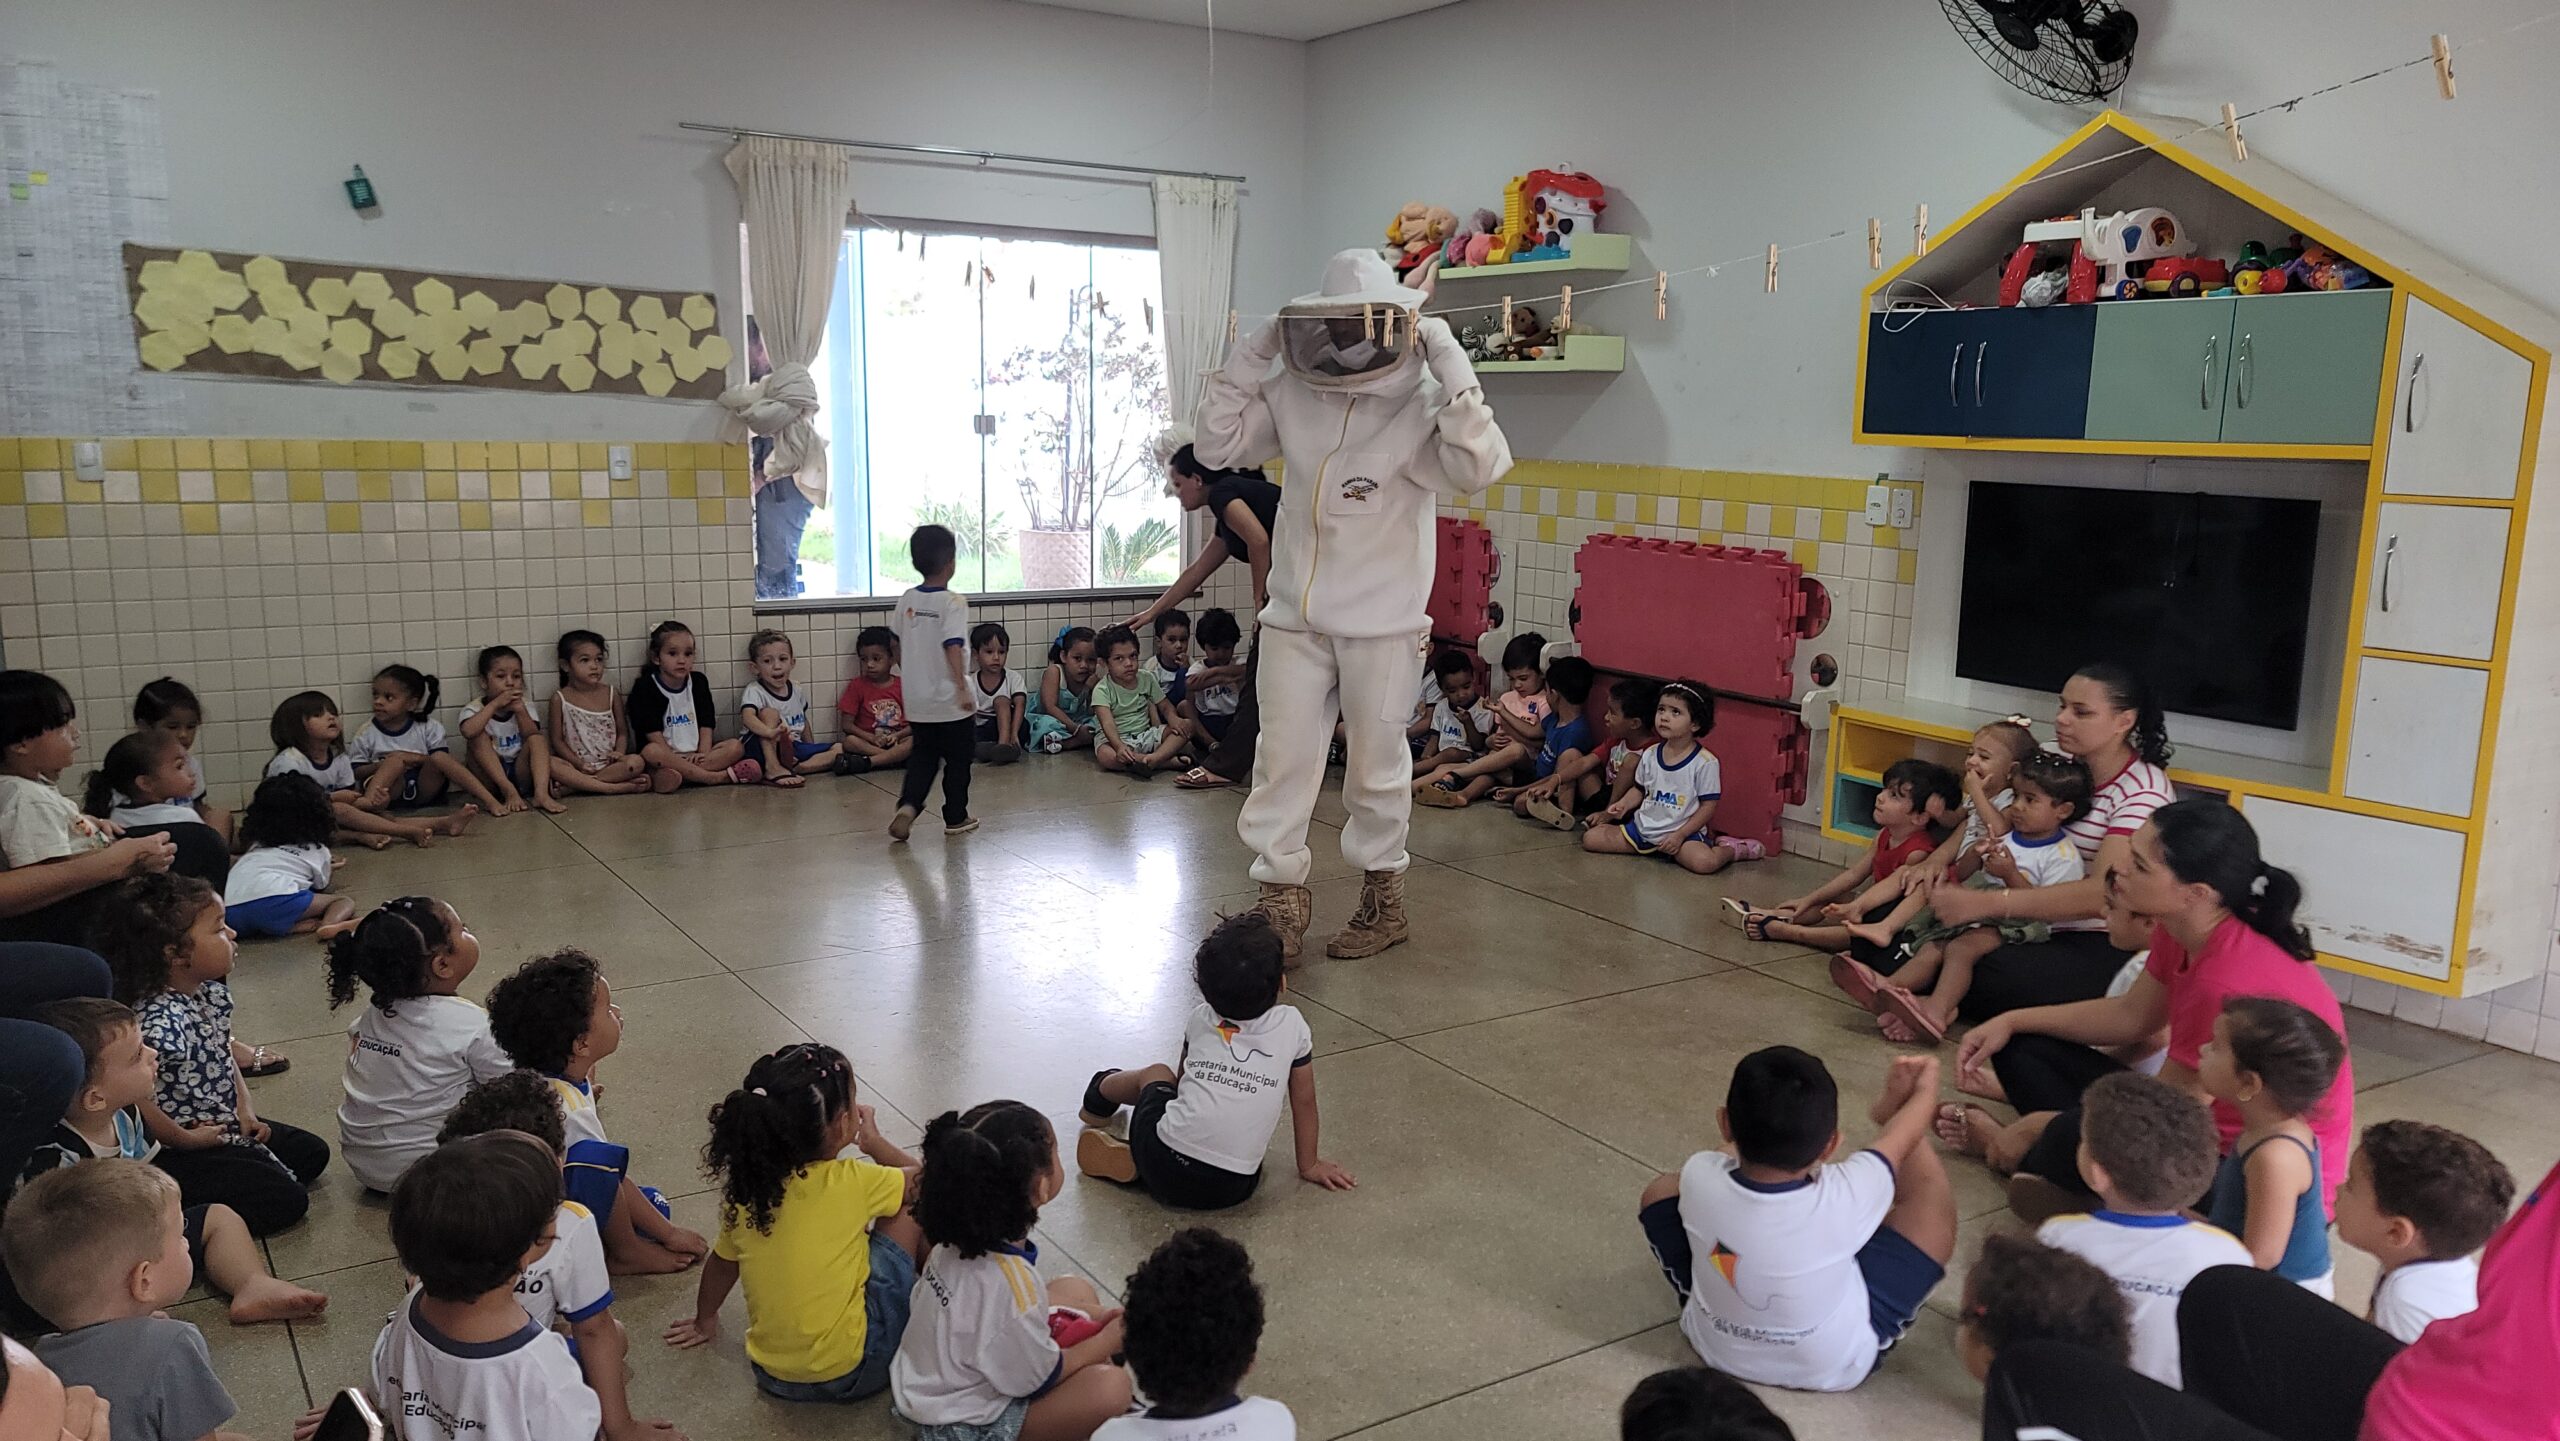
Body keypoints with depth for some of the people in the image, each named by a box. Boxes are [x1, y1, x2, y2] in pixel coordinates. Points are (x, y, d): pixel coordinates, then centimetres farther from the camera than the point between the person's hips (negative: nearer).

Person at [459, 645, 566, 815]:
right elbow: (468, 731, -30)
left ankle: (541, 794, -38)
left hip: (521, 774, 2)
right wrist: (495, 704, -27)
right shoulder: (474, 709, -5)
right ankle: (509, 793, -32)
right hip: (489, 779, -2)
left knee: (540, 739, -19)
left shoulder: (524, 706, 5)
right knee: (479, 737, -24)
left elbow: (533, 737, -13)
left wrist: (520, 710, -27)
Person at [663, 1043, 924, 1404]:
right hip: (851, 1374, -5)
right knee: (909, 1204, 6)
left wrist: (704, 1321, 32)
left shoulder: (745, 1191, -5)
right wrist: (874, 1142, 15)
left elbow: (722, 1262, 13)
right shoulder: (853, 1183, -19)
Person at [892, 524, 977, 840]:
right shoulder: (953, 602, -15)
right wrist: (963, 688, -27)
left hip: (917, 702, 5)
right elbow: (953, 647, -25)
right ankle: (955, 818, 19)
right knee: (957, 761, 11)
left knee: (921, 758, 15)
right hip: (950, 702, -5)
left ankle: (908, 805, -6)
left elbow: (898, 646, 14)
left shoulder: (907, 600, 3)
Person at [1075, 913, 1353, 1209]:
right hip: (1232, 1190, -1)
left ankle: (1100, 1094, 55)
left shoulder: (1200, 1019, 9)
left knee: (1156, 1073, 29)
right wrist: (1309, 1165, 28)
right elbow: (1304, 1101, 15)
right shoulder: (1291, 1025, 4)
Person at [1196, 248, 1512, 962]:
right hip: (1295, 614, 4)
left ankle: (1383, 897, 28)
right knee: (1283, 756, 5)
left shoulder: (1422, 403, -12)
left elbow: (1480, 466, -27)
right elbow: (1216, 442, 3)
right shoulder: (1292, 394, 2)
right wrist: (1251, 355, -4)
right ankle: (1281, 898, 18)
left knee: (1376, 763, 9)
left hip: (1382, 621, -4)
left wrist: (1451, 367, -26)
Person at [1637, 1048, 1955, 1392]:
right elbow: (1904, 1138, -9)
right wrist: (1924, 1091, 10)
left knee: (1663, 1189, 16)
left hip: (1714, 1349, 2)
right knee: (1933, 1199, -4)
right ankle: (1891, 1112, 24)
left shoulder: (1700, 1180, -28)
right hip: (1833, 1365, -2)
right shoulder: (1843, 1199, -33)